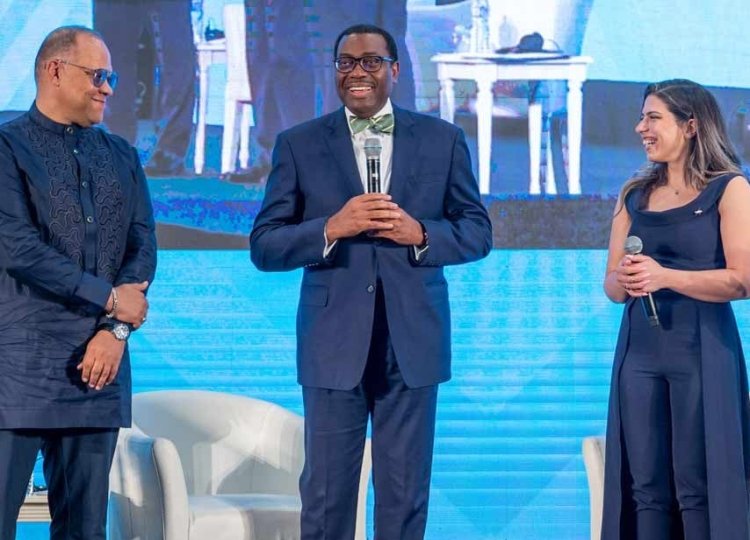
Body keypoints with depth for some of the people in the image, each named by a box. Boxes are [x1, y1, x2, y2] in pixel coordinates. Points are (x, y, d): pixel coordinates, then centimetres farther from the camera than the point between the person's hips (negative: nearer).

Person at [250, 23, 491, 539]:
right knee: (325, 497, 3)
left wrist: (419, 234, -12)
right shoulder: (299, 144, 4)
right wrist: (331, 228, -17)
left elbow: (478, 232, 7)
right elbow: (264, 246, 1)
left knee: (405, 496, 7)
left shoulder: (443, 139, 7)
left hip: (413, 341, 1)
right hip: (334, 341, -1)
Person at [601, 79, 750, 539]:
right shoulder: (635, 195, 13)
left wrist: (666, 277, -19)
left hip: (703, 351, -5)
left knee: (698, 487, -4)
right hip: (639, 350, 5)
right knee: (645, 486, 4)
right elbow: (612, 286, 15)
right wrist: (626, 282, -8)